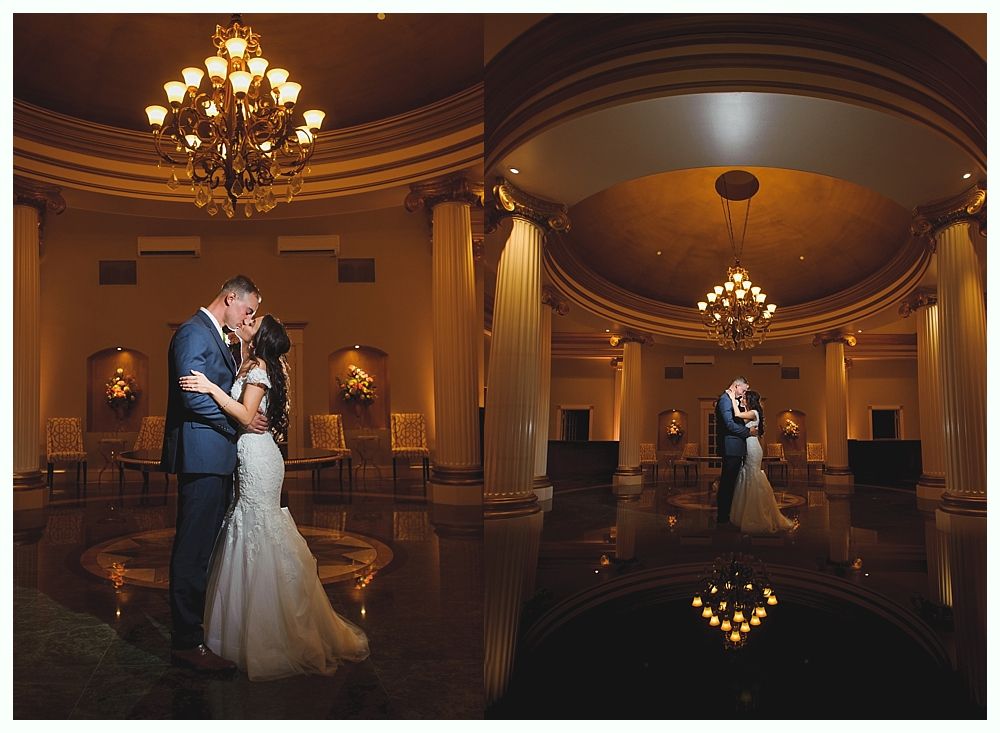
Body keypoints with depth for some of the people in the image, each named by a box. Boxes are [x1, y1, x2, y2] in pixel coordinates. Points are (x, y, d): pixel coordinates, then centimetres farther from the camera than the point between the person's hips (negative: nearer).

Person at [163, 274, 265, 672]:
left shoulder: (214, 335, 21)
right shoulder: (194, 332, -11)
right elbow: (193, 396, -20)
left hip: (216, 457, 10)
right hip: (201, 456, -10)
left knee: (207, 545, 16)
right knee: (194, 547, -4)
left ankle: (201, 622, 27)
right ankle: (186, 642, 4)